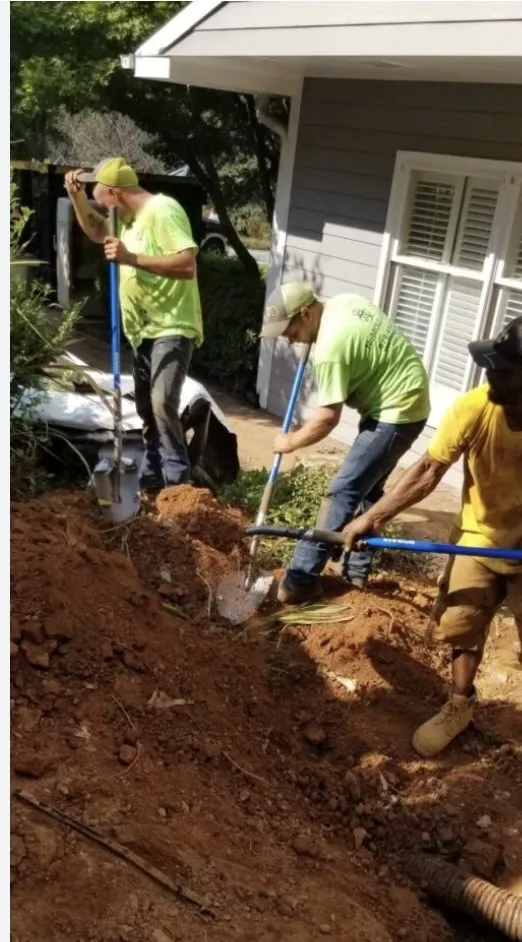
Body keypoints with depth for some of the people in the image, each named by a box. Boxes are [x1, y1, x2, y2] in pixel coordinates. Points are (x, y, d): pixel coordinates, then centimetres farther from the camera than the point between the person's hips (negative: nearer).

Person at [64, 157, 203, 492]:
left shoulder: (163, 211, -18)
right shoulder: (130, 217, 12)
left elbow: (188, 264, -29)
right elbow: (97, 231, 29)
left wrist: (132, 258, -30)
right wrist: (78, 197, 11)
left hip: (172, 328, -10)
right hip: (144, 329, 10)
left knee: (162, 404, -19)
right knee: (146, 407, 14)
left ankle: (178, 483, -10)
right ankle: (151, 478, 25)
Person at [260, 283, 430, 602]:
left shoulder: (331, 346, -26)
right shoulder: (344, 301, 2)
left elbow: (328, 418, -22)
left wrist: (290, 442, -7)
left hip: (397, 411, -10)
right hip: (406, 401, 10)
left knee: (343, 492, -11)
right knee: (367, 488, 17)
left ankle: (303, 578, -9)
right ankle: (357, 569, 26)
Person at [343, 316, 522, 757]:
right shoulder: (473, 409, -23)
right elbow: (428, 471, -16)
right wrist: (372, 516, -21)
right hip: (479, 536, 2)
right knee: (461, 627, 11)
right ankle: (460, 704, 35)